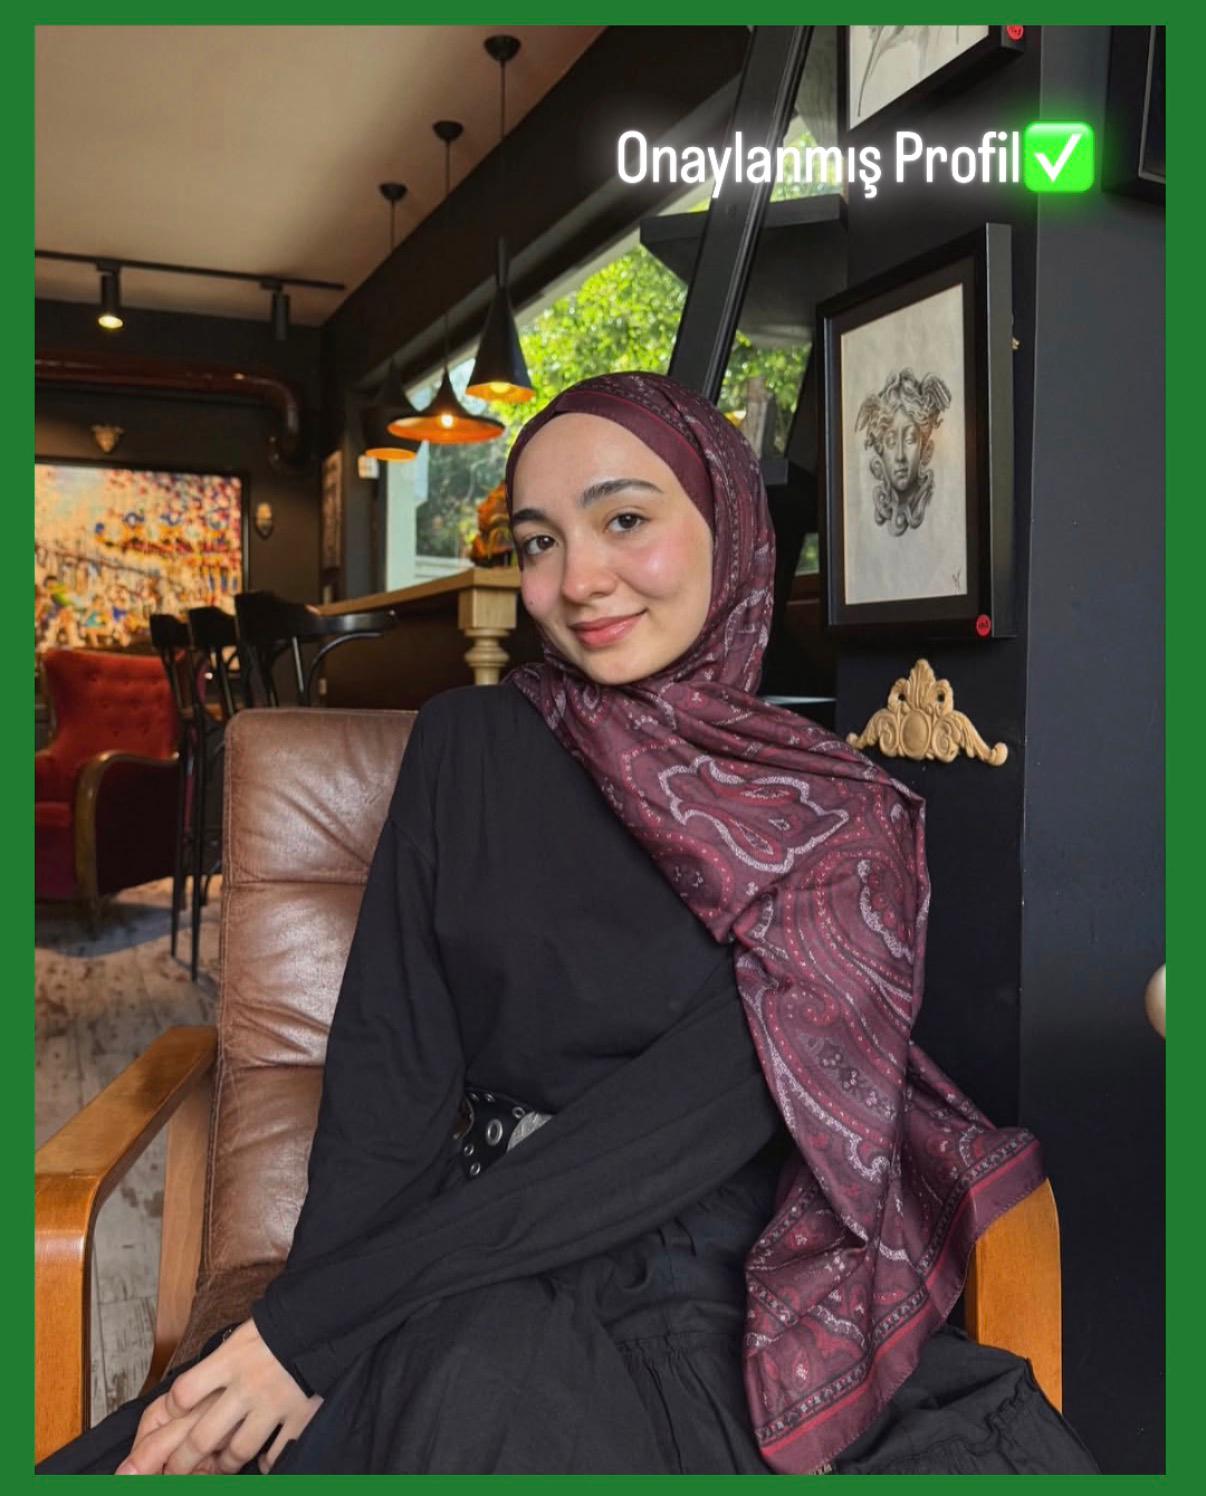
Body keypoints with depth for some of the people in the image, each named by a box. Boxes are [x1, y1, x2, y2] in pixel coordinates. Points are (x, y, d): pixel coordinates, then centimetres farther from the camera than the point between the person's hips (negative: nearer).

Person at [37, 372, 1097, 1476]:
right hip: (488, 1280, 0)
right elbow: (392, 1067, -3)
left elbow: (688, 1116, -14)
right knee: (495, 1396, -31)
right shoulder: (470, 746, 3)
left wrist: (317, 1325, -19)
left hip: (734, 1297, 1)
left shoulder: (838, 819, -2)